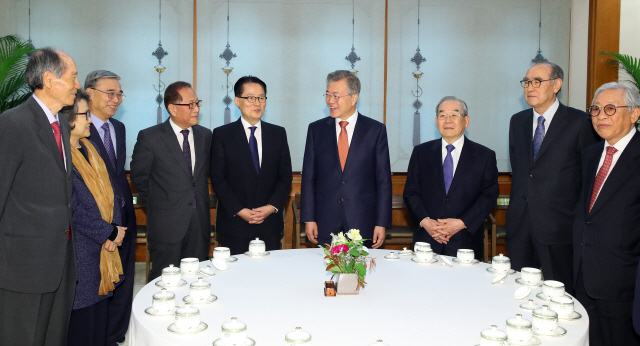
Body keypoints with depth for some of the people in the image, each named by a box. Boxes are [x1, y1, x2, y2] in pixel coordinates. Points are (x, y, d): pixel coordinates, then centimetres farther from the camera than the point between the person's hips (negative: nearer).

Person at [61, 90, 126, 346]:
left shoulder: (88, 149, 12)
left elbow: (108, 191, 13)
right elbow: (72, 208, -19)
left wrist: (114, 227, -2)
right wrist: (109, 233, -12)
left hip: (104, 246, 8)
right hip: (78, 251, -8)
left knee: (99, 316, 14)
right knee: (79, 324, 3)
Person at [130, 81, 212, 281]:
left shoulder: (205, 135, 8)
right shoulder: (150, 137, -6)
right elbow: (138, 178, 2)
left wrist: (199, 202, 12)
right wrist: (158, 202, 7)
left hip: (200, 222, 4)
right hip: (166, 225, -4)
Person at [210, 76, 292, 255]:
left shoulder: (278, 133, 9)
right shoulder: (222, 135, 1)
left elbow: (285, 177, 7)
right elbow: (218, 179, -3)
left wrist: (272, 207, -7)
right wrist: (239, 211, -11)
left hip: (270, 224, 2)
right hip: (234, 224, -2)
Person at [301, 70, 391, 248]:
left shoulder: (376, 130, 1)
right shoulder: (316, 129, 6)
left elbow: (383, 180, 0)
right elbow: (309, 177, 6)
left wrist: (382, 223, -4)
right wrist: (309, 219, 0)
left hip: (363, 222, -1)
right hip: (326, 223, 1)